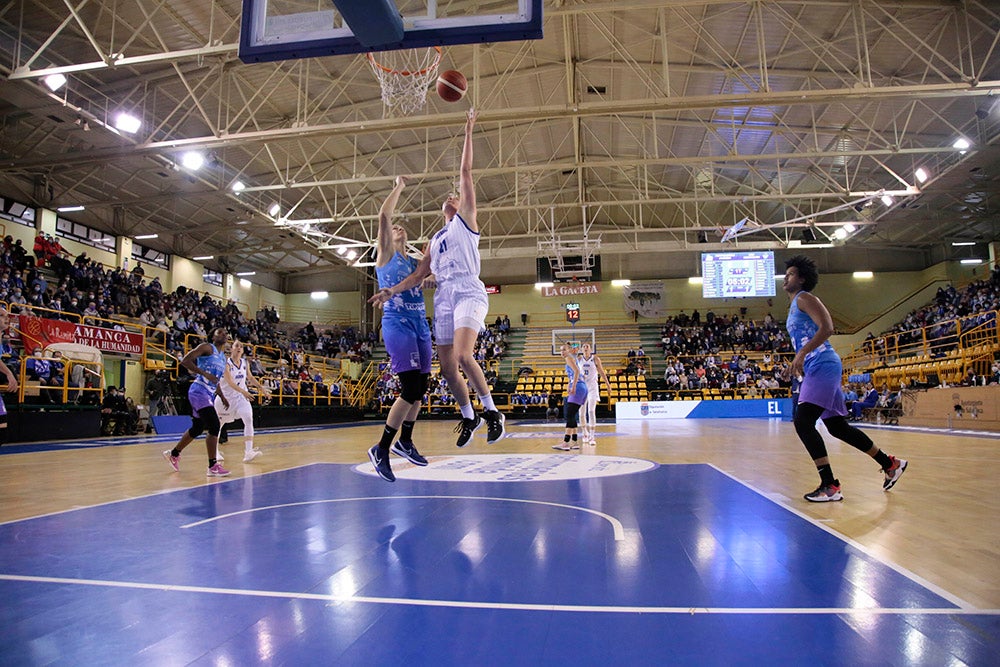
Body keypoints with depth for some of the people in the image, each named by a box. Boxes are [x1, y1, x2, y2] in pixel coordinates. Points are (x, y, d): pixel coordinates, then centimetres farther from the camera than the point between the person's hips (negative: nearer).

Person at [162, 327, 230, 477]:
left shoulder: (223, 357, 19)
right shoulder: (207, 347, -6)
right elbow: (185, 361, -16)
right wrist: (205, 374, -23)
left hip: (209, 394, 10)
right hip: (199, 391, -10)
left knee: (197, 428, 20)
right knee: (214, 426, -18)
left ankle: (173, 454, 40)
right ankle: (213, 466, -14)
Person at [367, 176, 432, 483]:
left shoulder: (415, 262, 23)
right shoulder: (386, 255, 3)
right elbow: (383, 215, -9)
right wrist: (399, 187, -1)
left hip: (420, 326, 8)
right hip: (397, 325, -7)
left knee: (420, 388, 11)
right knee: (410, 389, -16)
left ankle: (404, 441, 29)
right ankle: (381, 449, -6)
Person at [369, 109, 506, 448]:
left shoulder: (465, 220, 11)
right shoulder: (435, 240, 28)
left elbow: (466, 173, 5)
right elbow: (420, 274, 24)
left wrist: (468, 131, 4)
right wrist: (393, 290, 12)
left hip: (469, 293, -7)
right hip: (443, 299, 7)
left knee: (463, 355, -26)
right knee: (447, 367, 6)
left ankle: (491, 411, -12)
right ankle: (469, 416, 23)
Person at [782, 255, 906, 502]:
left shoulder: (804, 298, -5)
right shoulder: (794, 306, 23)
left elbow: (827, 327, -19)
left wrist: (801, 354, -26)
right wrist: (799, 361, 23)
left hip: (823, 366, -10)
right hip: (815, 369, 10)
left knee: (803, 422, -20)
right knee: (837, 427, 16)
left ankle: (830, 486, -19)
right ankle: (891, 464, 29)